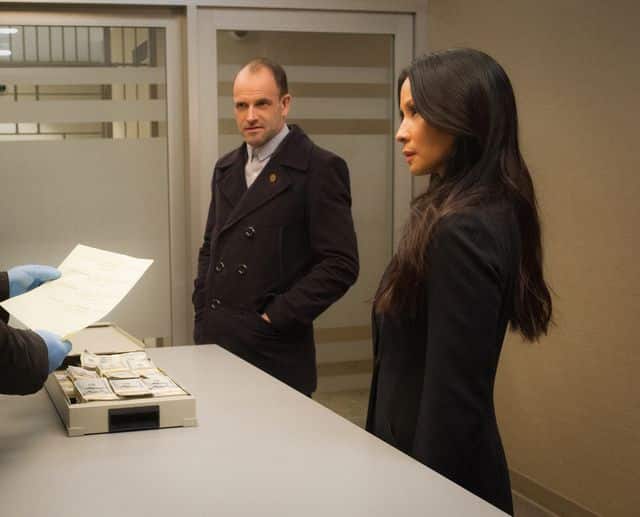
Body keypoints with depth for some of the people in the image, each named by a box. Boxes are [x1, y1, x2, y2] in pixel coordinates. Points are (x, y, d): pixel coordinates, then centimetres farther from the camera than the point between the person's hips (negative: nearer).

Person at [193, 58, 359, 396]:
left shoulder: (320, 169, -9)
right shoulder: (226, 168, 12)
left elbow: (341, 264, -13)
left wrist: (277, 317, -14)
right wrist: (203, 314, 8)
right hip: (215, 342, 6)